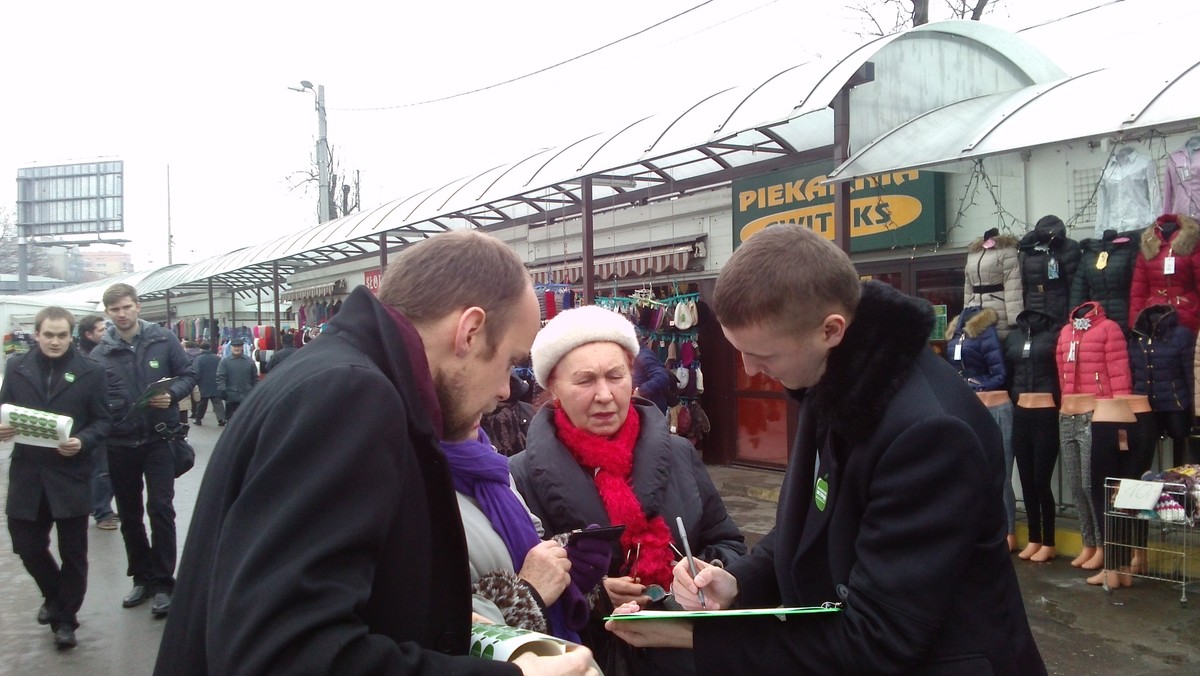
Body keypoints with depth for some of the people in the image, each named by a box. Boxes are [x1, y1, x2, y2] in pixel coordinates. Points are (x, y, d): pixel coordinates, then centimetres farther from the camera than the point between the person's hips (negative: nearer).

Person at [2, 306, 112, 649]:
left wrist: (82, 442, -19)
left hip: (70, 473, -2)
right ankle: (56, 596, 38)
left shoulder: (90, 371, -2)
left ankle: (65, 618, 23)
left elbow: (102, 420, -1)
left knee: (73, 552, 6)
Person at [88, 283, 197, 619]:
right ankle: (142, 577, 27)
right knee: (129, 515, 12)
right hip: (120, 444, 3)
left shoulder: (163, 340, -3)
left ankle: (163, 582, 4)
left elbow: (188, 375, 2)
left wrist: (171, 394, -18)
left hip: (159, 439, -3)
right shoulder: (100, 354, 0)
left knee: (160, 508, -6)